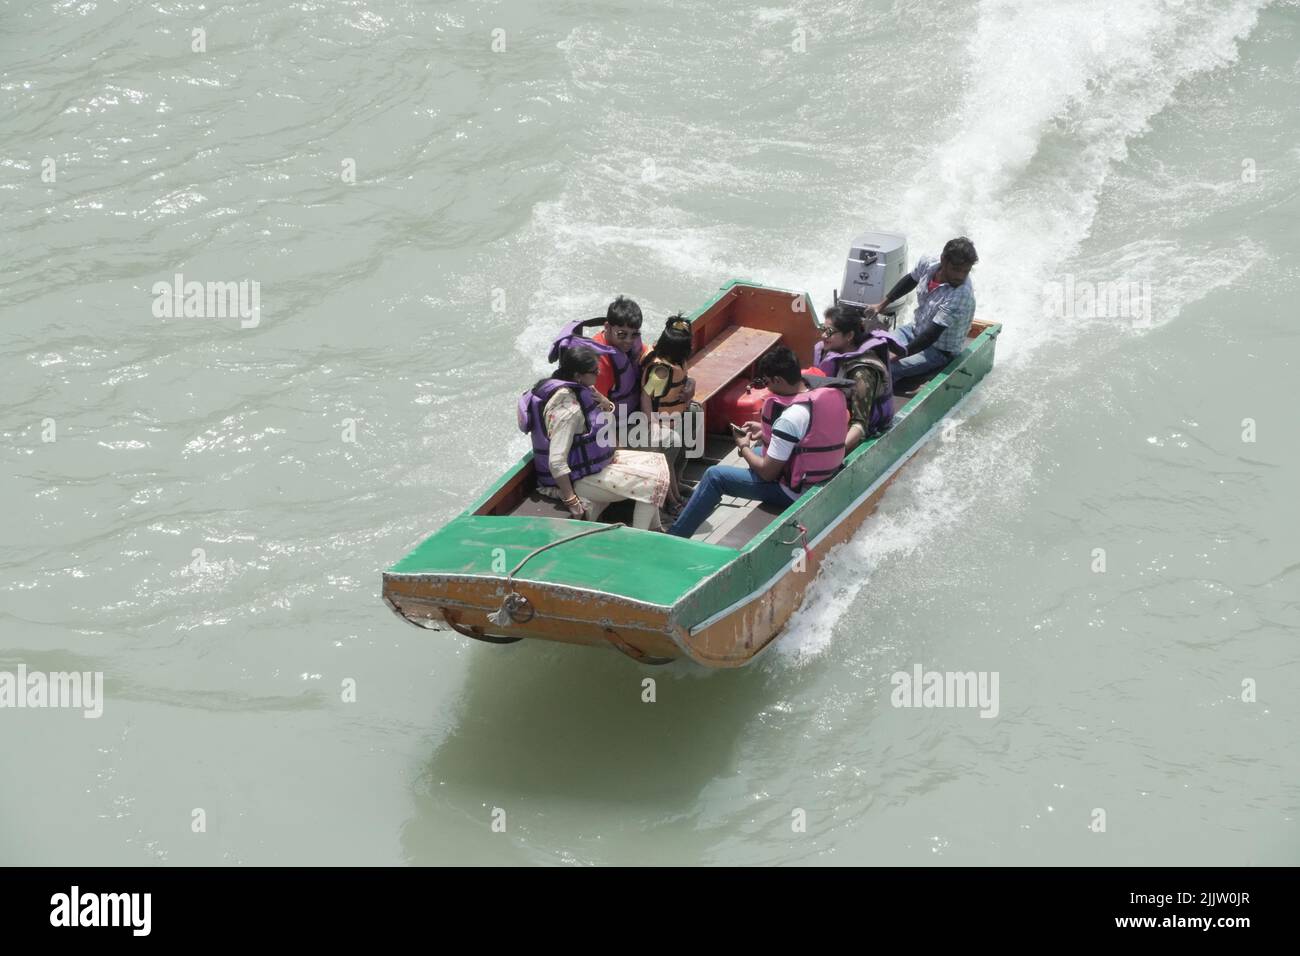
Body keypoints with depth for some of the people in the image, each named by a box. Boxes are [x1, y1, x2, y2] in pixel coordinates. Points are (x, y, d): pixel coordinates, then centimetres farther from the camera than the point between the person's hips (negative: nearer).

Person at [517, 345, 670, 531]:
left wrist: (606, 405, -6)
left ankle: (654, 530, 20)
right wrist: (571, 501, -28)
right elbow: (557, 462, -31)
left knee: (655, 462, 13)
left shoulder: (577, 391, 1)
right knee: (652, 481, -12)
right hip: (580, 477, -10)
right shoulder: (567, 408, -28)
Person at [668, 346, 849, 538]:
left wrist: (744, 448, -2)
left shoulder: (791, 417, -29)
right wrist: (765, 429, 15)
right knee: (758, 452, 32)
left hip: (795, 491, -9)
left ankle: (673, 537, 12)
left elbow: (767, 472, -20)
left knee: (714, 476, 0)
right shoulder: (830, 393, -4)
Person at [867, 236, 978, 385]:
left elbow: (932, 335, -33)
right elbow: (910, 280, 10)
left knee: (888, 369, -25)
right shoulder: (928, 263, -15)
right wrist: (882, 304, 15)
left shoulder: (962, 296, -34)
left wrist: (899, 355, -33)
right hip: (916, 330, 7)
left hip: (939, 350, -7)